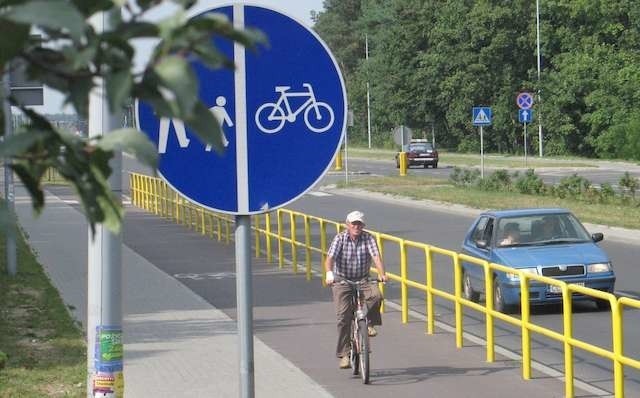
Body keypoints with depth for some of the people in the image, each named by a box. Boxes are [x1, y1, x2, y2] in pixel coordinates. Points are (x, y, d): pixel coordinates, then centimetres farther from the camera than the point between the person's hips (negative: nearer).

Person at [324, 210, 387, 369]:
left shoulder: (368, 238, -6)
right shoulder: (340, 238, -9)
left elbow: (376, 256, -19)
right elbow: (330, 258, -22)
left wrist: (381, 274, -38)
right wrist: (329, 273, -43)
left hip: (363, 280, 1)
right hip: (342, 281, -1)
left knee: (376, 295, -30)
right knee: (343, 317, -11)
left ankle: (369, 323, -1)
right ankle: (344, 354, -2)